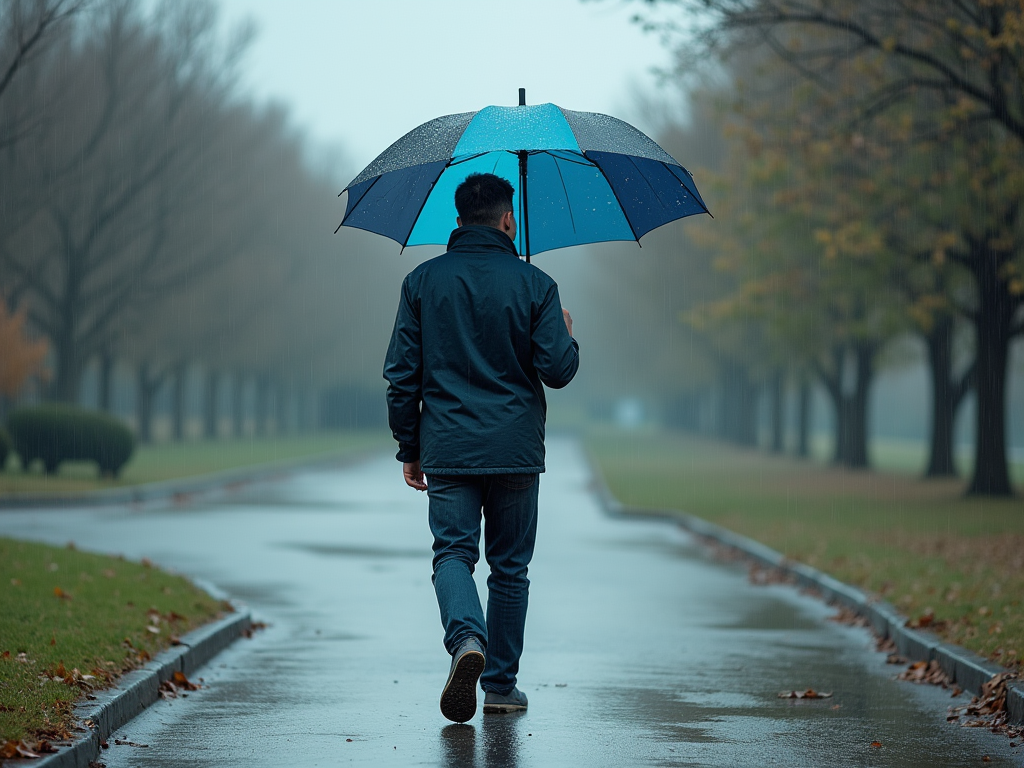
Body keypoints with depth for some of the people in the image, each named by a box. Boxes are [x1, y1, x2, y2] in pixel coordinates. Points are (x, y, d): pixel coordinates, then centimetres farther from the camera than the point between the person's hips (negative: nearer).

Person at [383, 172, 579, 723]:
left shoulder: (422, 281, 2)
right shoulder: (534, 284, -3)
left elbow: (401, 374, 2)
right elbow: (557, 370, -6)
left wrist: (408, 448, 10)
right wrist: (568, 336, 16)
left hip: (447, 449, 0)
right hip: (515, 450, 0)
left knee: (453, 553, 1)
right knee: (509, 566, 10)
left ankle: (466, 638, -28)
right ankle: (501, 685, 13)